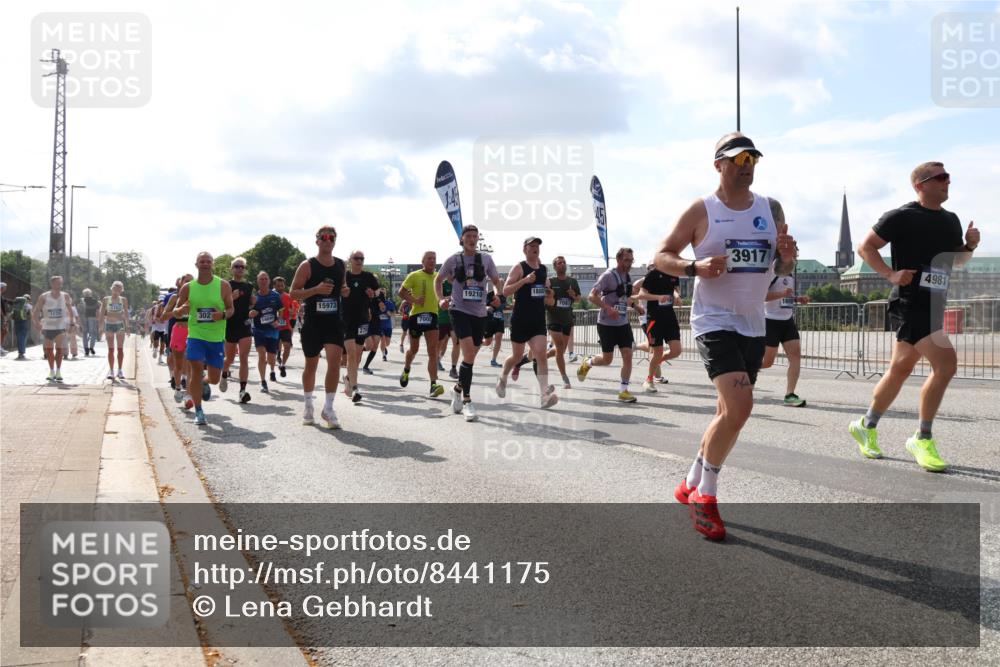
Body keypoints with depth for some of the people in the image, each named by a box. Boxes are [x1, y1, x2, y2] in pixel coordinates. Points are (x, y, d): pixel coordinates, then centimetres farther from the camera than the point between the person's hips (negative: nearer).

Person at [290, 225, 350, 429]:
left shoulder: (341, 265, 8)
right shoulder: (307, 266, -5)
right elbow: (293, 293, -7)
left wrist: (345, 291, 0)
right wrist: (316, 289, -21)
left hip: (334, 321, 2)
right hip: (312, 322, -2)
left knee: (335, 361, -13)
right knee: (311, 364, 10)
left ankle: (328, 408, -5)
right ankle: (308, 405, 28)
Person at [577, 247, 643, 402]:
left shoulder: (628, 277, 9)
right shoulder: (608, 275, -14)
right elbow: (592, 296, -17)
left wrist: (635, 305, 5)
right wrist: (608, 308, -29)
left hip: (623, 323, 6)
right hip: (606, 324, -6)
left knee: (628, 356, -5)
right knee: (607, 359, 2)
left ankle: (623, 391, 2)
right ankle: (587, 363, 33)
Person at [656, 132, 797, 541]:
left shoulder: (771, 209, 9)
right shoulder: (701, 211, -6)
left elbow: (782, 269, 14)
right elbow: (662, 256, -3)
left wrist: (787, 257, -10)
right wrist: (695, 268, -22)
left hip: (753, 325, 7)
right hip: (714, 320, -6)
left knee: (729, 413, 13)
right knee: (739, 406, -21)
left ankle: (691, 485, 32)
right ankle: (705, 496, -4)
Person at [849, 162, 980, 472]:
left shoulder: (951, 220, 14)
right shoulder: (901, 217, -9)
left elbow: (956, 260, 25)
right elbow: (865, 247, -7)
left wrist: (970, 244, 4)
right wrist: (891, 274, -18)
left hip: (933, 306, 8)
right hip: (909, 303, -8)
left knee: (901, 369, 14)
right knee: (946, 363, -18)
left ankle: (867, 426, 29)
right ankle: (922, 439, -6)